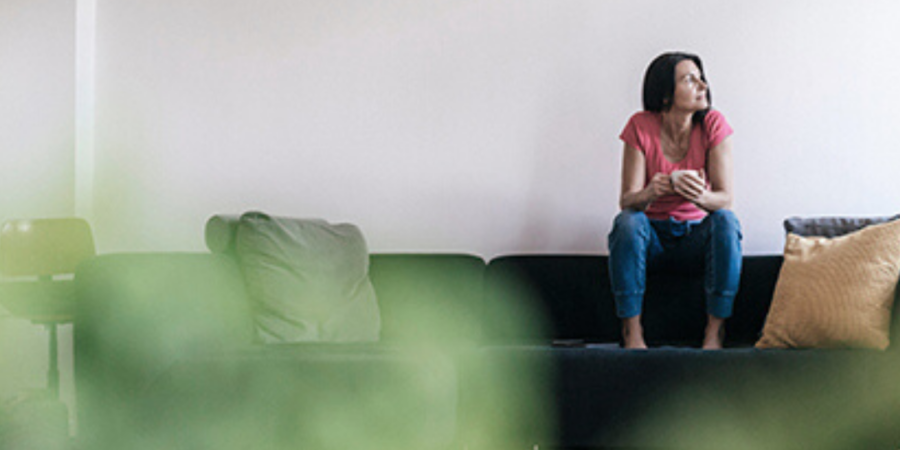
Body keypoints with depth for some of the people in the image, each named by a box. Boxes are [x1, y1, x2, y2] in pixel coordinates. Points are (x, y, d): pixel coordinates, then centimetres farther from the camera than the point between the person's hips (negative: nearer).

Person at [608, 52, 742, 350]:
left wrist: (696, 195, -39)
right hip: (652, 236, 0)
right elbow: (627, 201, -15)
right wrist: (655, 190, -39)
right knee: (627, 222, -31)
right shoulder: (641, 127, -11)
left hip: (698, 236, 1)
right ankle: (632, 332, -25)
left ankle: (714, 332, -24)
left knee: (726, 221, -30)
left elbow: (725, 198, -15)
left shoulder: (713, 124, -9)